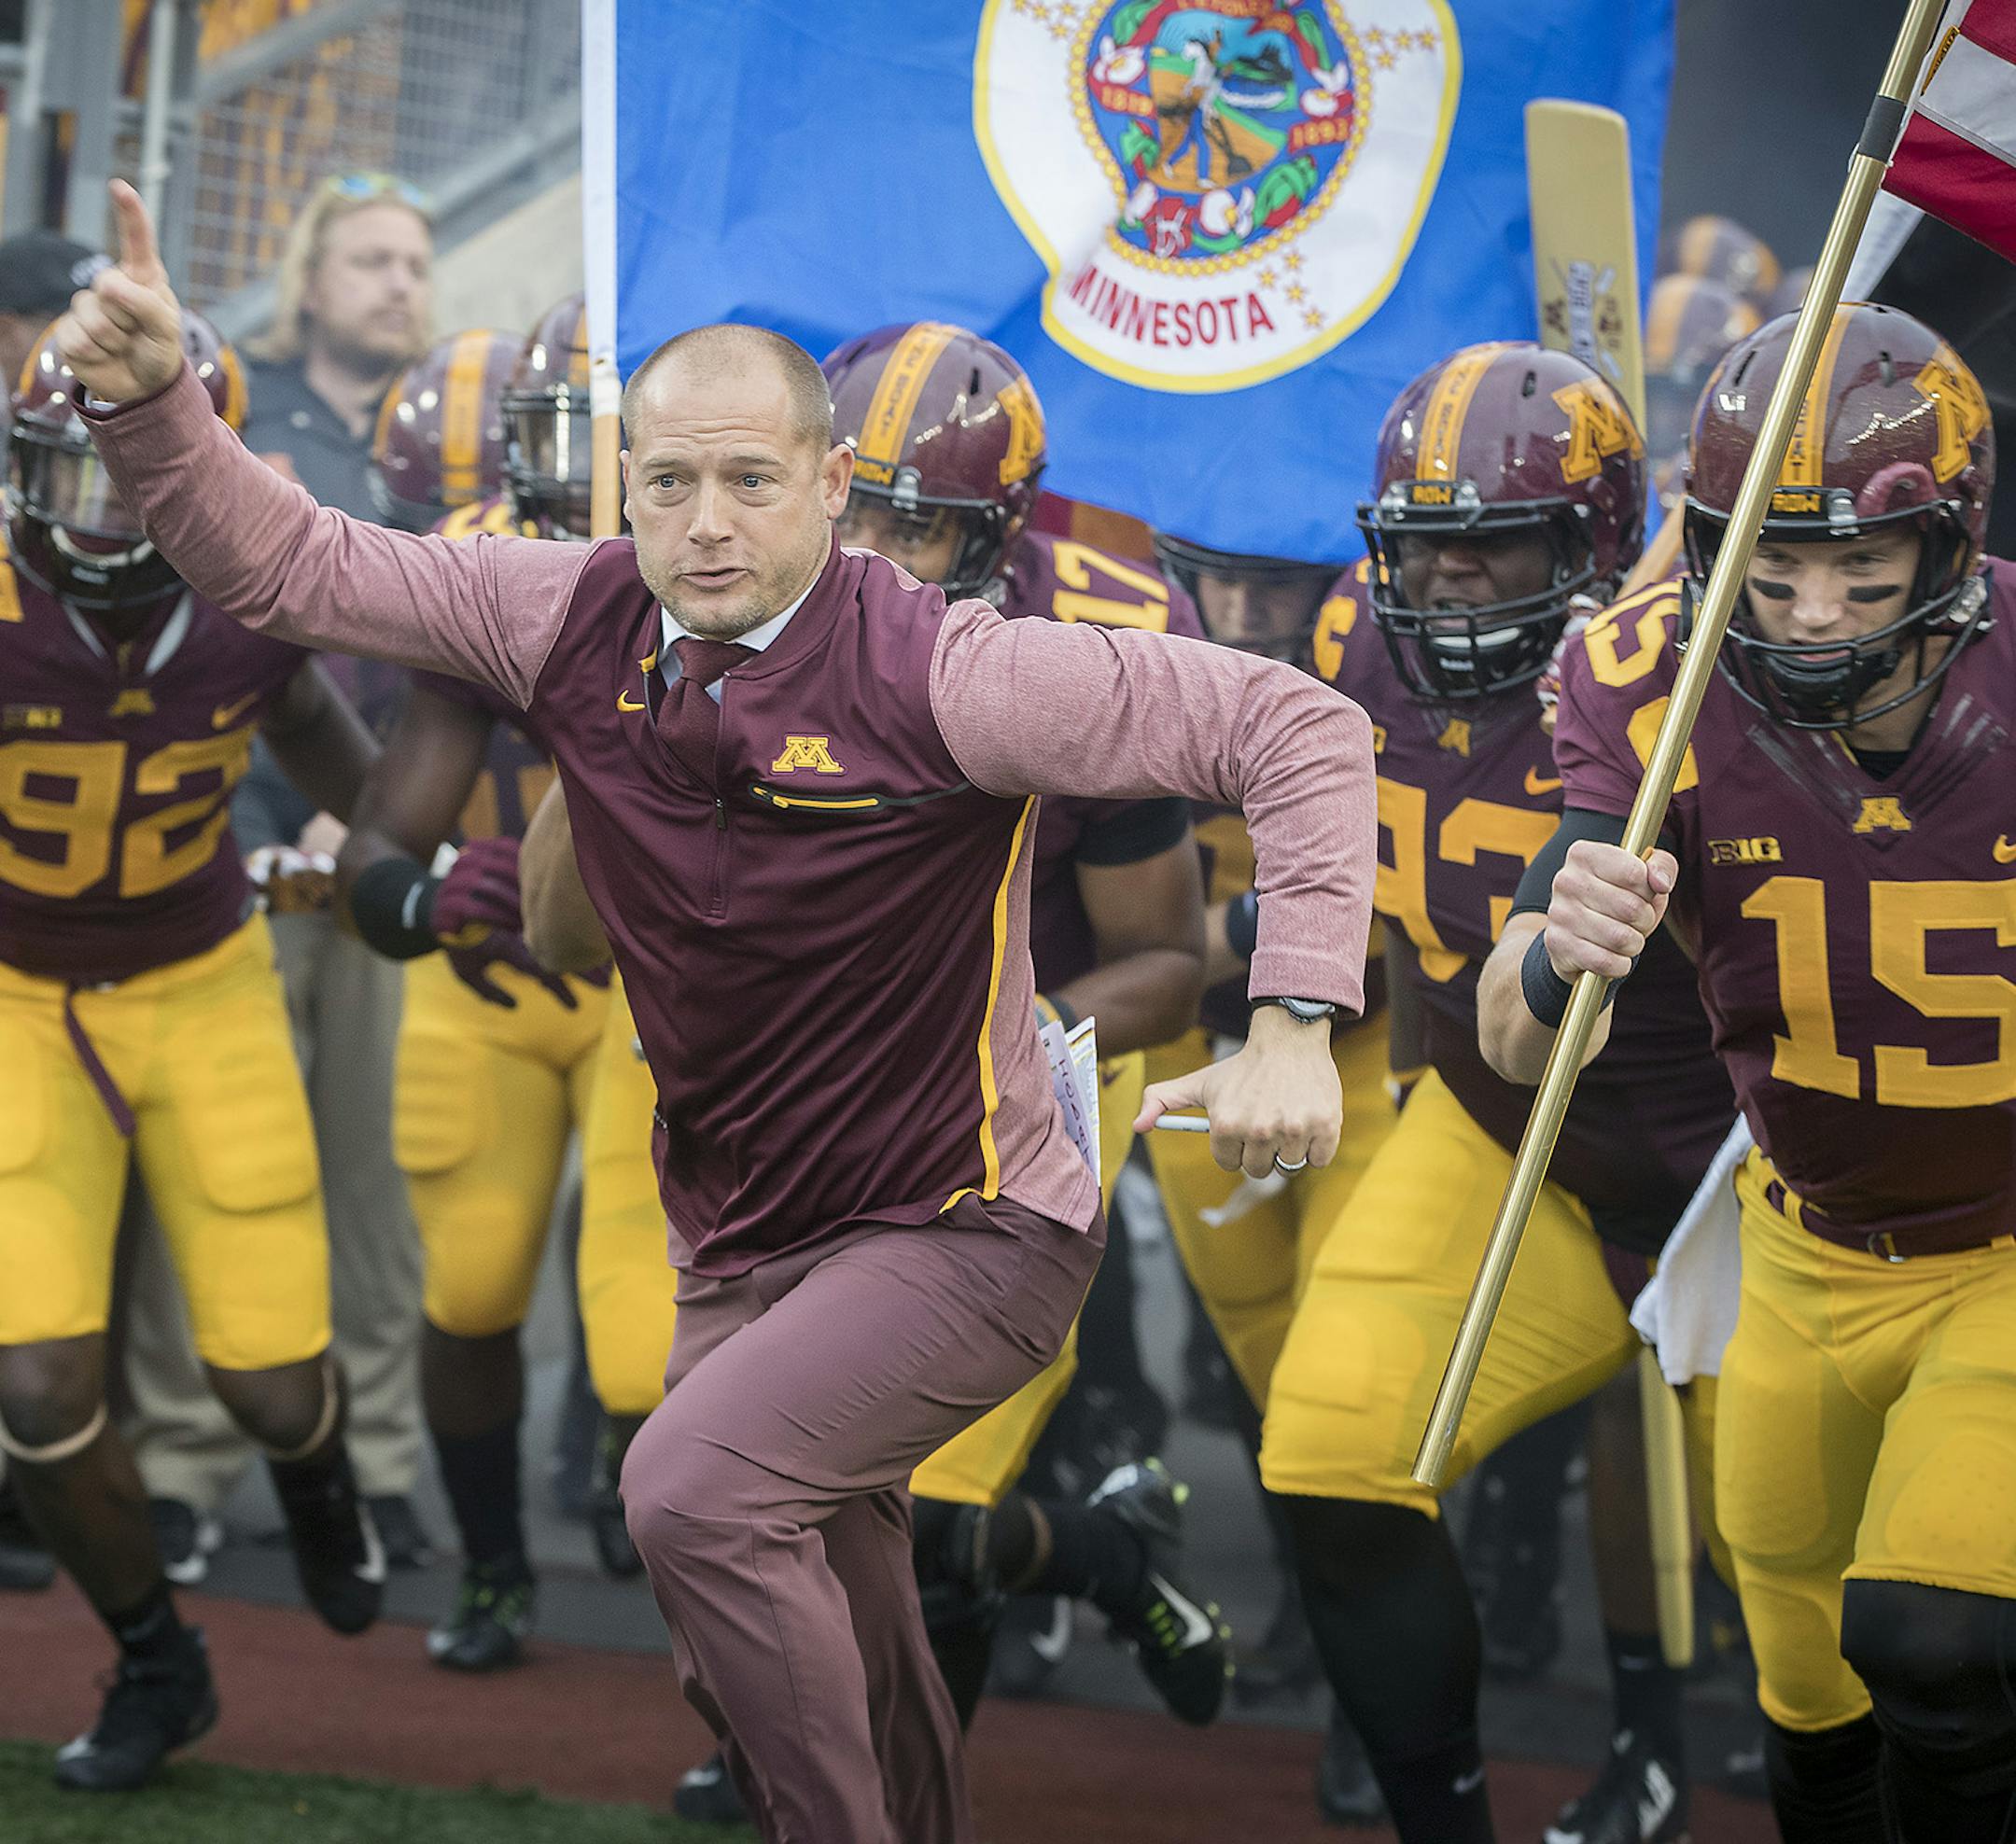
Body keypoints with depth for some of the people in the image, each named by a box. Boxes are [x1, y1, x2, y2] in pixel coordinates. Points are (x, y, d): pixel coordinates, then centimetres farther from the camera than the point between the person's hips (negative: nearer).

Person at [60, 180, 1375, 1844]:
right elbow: (288, 569, 0)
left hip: (960, 1229, -7)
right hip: (741, 1251, 7)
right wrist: (153, 402, -18)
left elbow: (1297, 728, -21)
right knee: (796, 1669, 18)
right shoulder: (579, 623, -6)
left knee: (699, 1486, -29)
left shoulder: (936, 673, -22)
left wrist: (1291, 1027, -30)